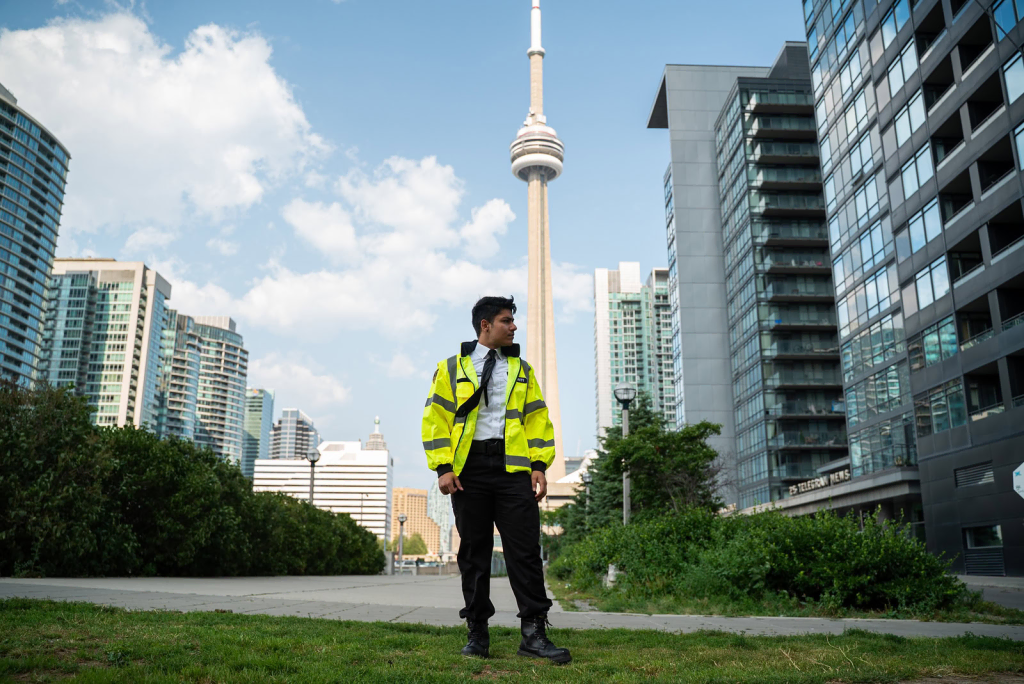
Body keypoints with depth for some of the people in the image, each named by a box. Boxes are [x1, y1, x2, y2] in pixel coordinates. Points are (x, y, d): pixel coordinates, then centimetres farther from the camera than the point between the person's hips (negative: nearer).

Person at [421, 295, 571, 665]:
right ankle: (477, 632, 15)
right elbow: (436, 419, 2)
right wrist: (443, 467, -8)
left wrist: (539, 465, -1)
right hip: (468, 468, -1)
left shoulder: (521, 369, 16)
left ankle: (534, 632, 2)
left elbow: (537, 418, 11)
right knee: (474, 551, 5)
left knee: (524, 549, -3)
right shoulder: (452, 368, 8)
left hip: (514, 468, 1)